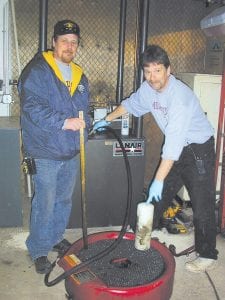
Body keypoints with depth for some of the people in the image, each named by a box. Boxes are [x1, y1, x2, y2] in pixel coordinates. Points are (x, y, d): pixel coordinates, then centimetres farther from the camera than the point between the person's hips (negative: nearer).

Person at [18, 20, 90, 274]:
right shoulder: (37, 71, -10)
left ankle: (56, 238, 39)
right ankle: (39, 251, 17)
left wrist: (83, 129, 6)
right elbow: (32, 107, -21)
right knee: (44, 205, 0)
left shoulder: (80, 76, 13)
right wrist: (64, 122, -27)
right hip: (46, 153, -7)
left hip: (71, 153, 7)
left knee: (64, 200, 19)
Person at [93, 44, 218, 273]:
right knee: (157, 196, 14)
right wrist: (108, 120, 21)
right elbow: (131, 104, 19)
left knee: (202, 205, -4)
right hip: (175, 148, 8)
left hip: (198, 149, -7)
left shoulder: (179, 95, -30)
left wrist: (159, 179, -36)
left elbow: (174, 142, -35)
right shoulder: (148, 88, -5)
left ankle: (207, 255, 12)